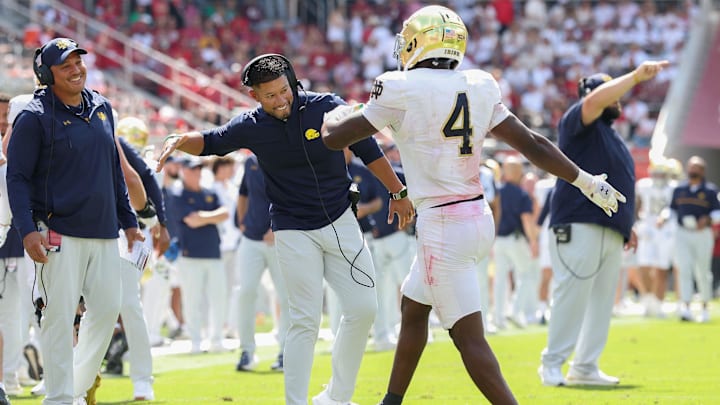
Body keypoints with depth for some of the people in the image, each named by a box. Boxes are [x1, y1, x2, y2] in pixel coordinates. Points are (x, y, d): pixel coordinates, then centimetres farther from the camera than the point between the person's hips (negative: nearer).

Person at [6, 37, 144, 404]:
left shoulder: (102, 108, 12)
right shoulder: (35, 118, -7)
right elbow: (17, 177, -8)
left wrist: (128, 221, 20)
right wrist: (27, 230, -19)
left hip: (104, 233, 7)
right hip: (60, 234, -6)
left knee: (107, 310, 7)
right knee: (60, 317, -7)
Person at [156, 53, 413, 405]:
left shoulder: (327, 107, -9)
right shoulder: (251, 127, -8)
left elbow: (367, 150, 1)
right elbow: (211, 142, 3)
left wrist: (398, 192, 7)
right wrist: (182, 139, -19)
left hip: (340, 223, 2)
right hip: (294, 232, -2)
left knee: (363, 308, 0)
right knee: (306, 320, -8)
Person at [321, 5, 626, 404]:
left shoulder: (402, 90, -12)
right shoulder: (478, 89, 5)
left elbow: (336, 137, -6)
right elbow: (531, 143, 7)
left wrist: (337, 114, 18)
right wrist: (587, 181, 17)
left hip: (443, 229, -8)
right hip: (478, 219, 8)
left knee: (469, 338, -6)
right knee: (413, 307, 25)